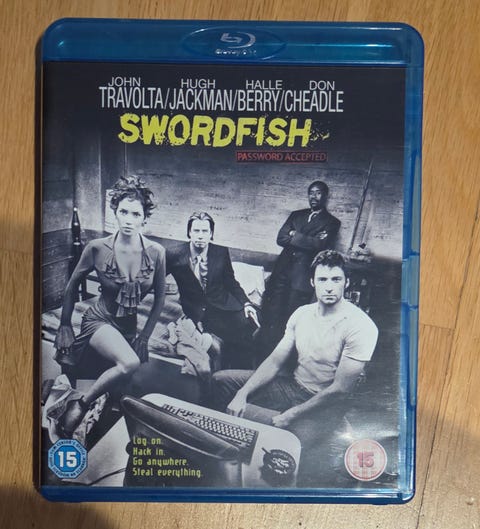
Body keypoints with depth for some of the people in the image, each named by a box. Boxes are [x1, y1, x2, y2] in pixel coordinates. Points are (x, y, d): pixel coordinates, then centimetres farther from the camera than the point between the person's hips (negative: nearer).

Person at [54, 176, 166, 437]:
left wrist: (144, 335, -1)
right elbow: (72, 286, 1)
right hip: (99, 320, -4)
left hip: (130, 325, 5)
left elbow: (159, 298, 1)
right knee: (129, 363, -32)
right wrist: (64, 326, 4)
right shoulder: (97, 248, -15)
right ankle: (79, 405, -13)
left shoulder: (156, 252, -10)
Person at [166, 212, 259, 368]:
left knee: (249, 325, -22)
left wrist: (246, 303, 0)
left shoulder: (221, 253, 7)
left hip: (223, 305, 3)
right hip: (197, 312, -3)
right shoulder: (175, 255, -1)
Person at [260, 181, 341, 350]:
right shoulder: (296, 215, 21)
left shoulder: (332, 222, 7)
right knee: (271, 318, -2)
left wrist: (293, 235, -2)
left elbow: (319, 244, -10)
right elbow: (280, 238, 8)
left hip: (303, 278, -4)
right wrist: (305, 241, -6)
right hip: (282, 271, 4)